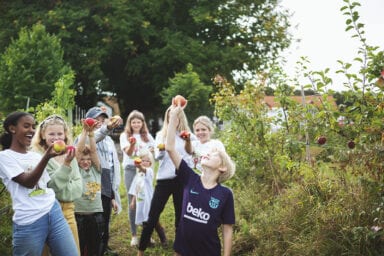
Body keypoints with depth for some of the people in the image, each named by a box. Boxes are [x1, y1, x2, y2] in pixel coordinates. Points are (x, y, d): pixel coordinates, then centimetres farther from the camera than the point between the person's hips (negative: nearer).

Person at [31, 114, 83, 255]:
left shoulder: (69, 155, 7)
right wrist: (66, 164, -28)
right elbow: (51, 186, -19)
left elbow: (78, 186, 5)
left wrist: (63, 190, -12)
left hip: (68, 210, 5)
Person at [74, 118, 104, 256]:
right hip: (79, 215, -3)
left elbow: (93, 150, -6)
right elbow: (79, 149, -10)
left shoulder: (95, 169, 6)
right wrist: (84, 131, -15)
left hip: (96, 214, 3)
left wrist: (91, 133, -14)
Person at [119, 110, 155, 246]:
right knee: (132, 203, 0)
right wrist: (132, 144, -35)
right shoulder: (125, 135, 2)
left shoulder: (147, 136, 11)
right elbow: (128, 153, -14)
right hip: (131, 170, -2)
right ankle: (134, 235, 6)